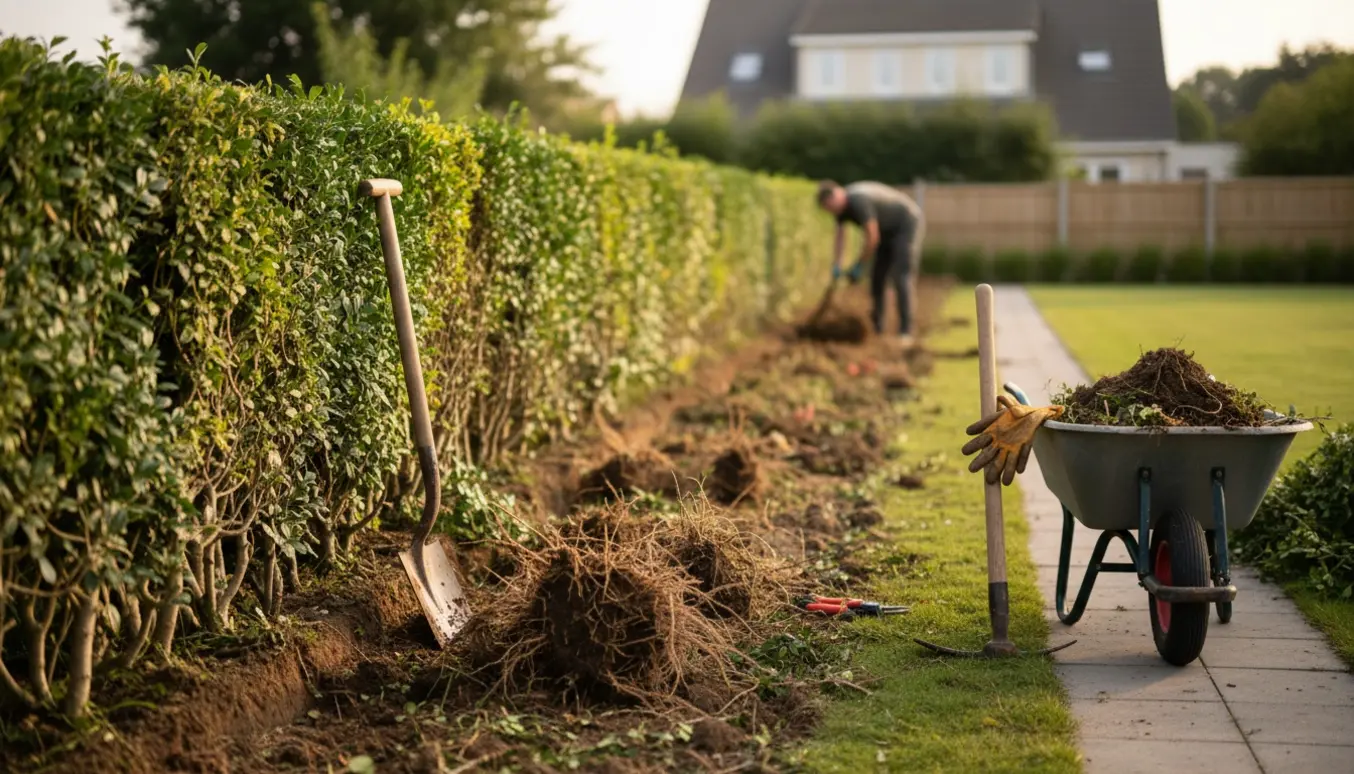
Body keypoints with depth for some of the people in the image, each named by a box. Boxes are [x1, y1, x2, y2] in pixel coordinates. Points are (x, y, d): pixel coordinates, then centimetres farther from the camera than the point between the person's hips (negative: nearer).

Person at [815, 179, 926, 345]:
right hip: (889, 230, 9)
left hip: (908, 225, -9)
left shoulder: (859, 202, -33)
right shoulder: (841, 204, -4)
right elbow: (840, 237, 0)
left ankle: (905, 333, -18)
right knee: (877, 276, 4)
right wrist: (836, 266, -12)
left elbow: (872, 239, -30)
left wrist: (857, 267, -20)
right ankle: (876, 327, 10)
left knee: (901, 278, -16)